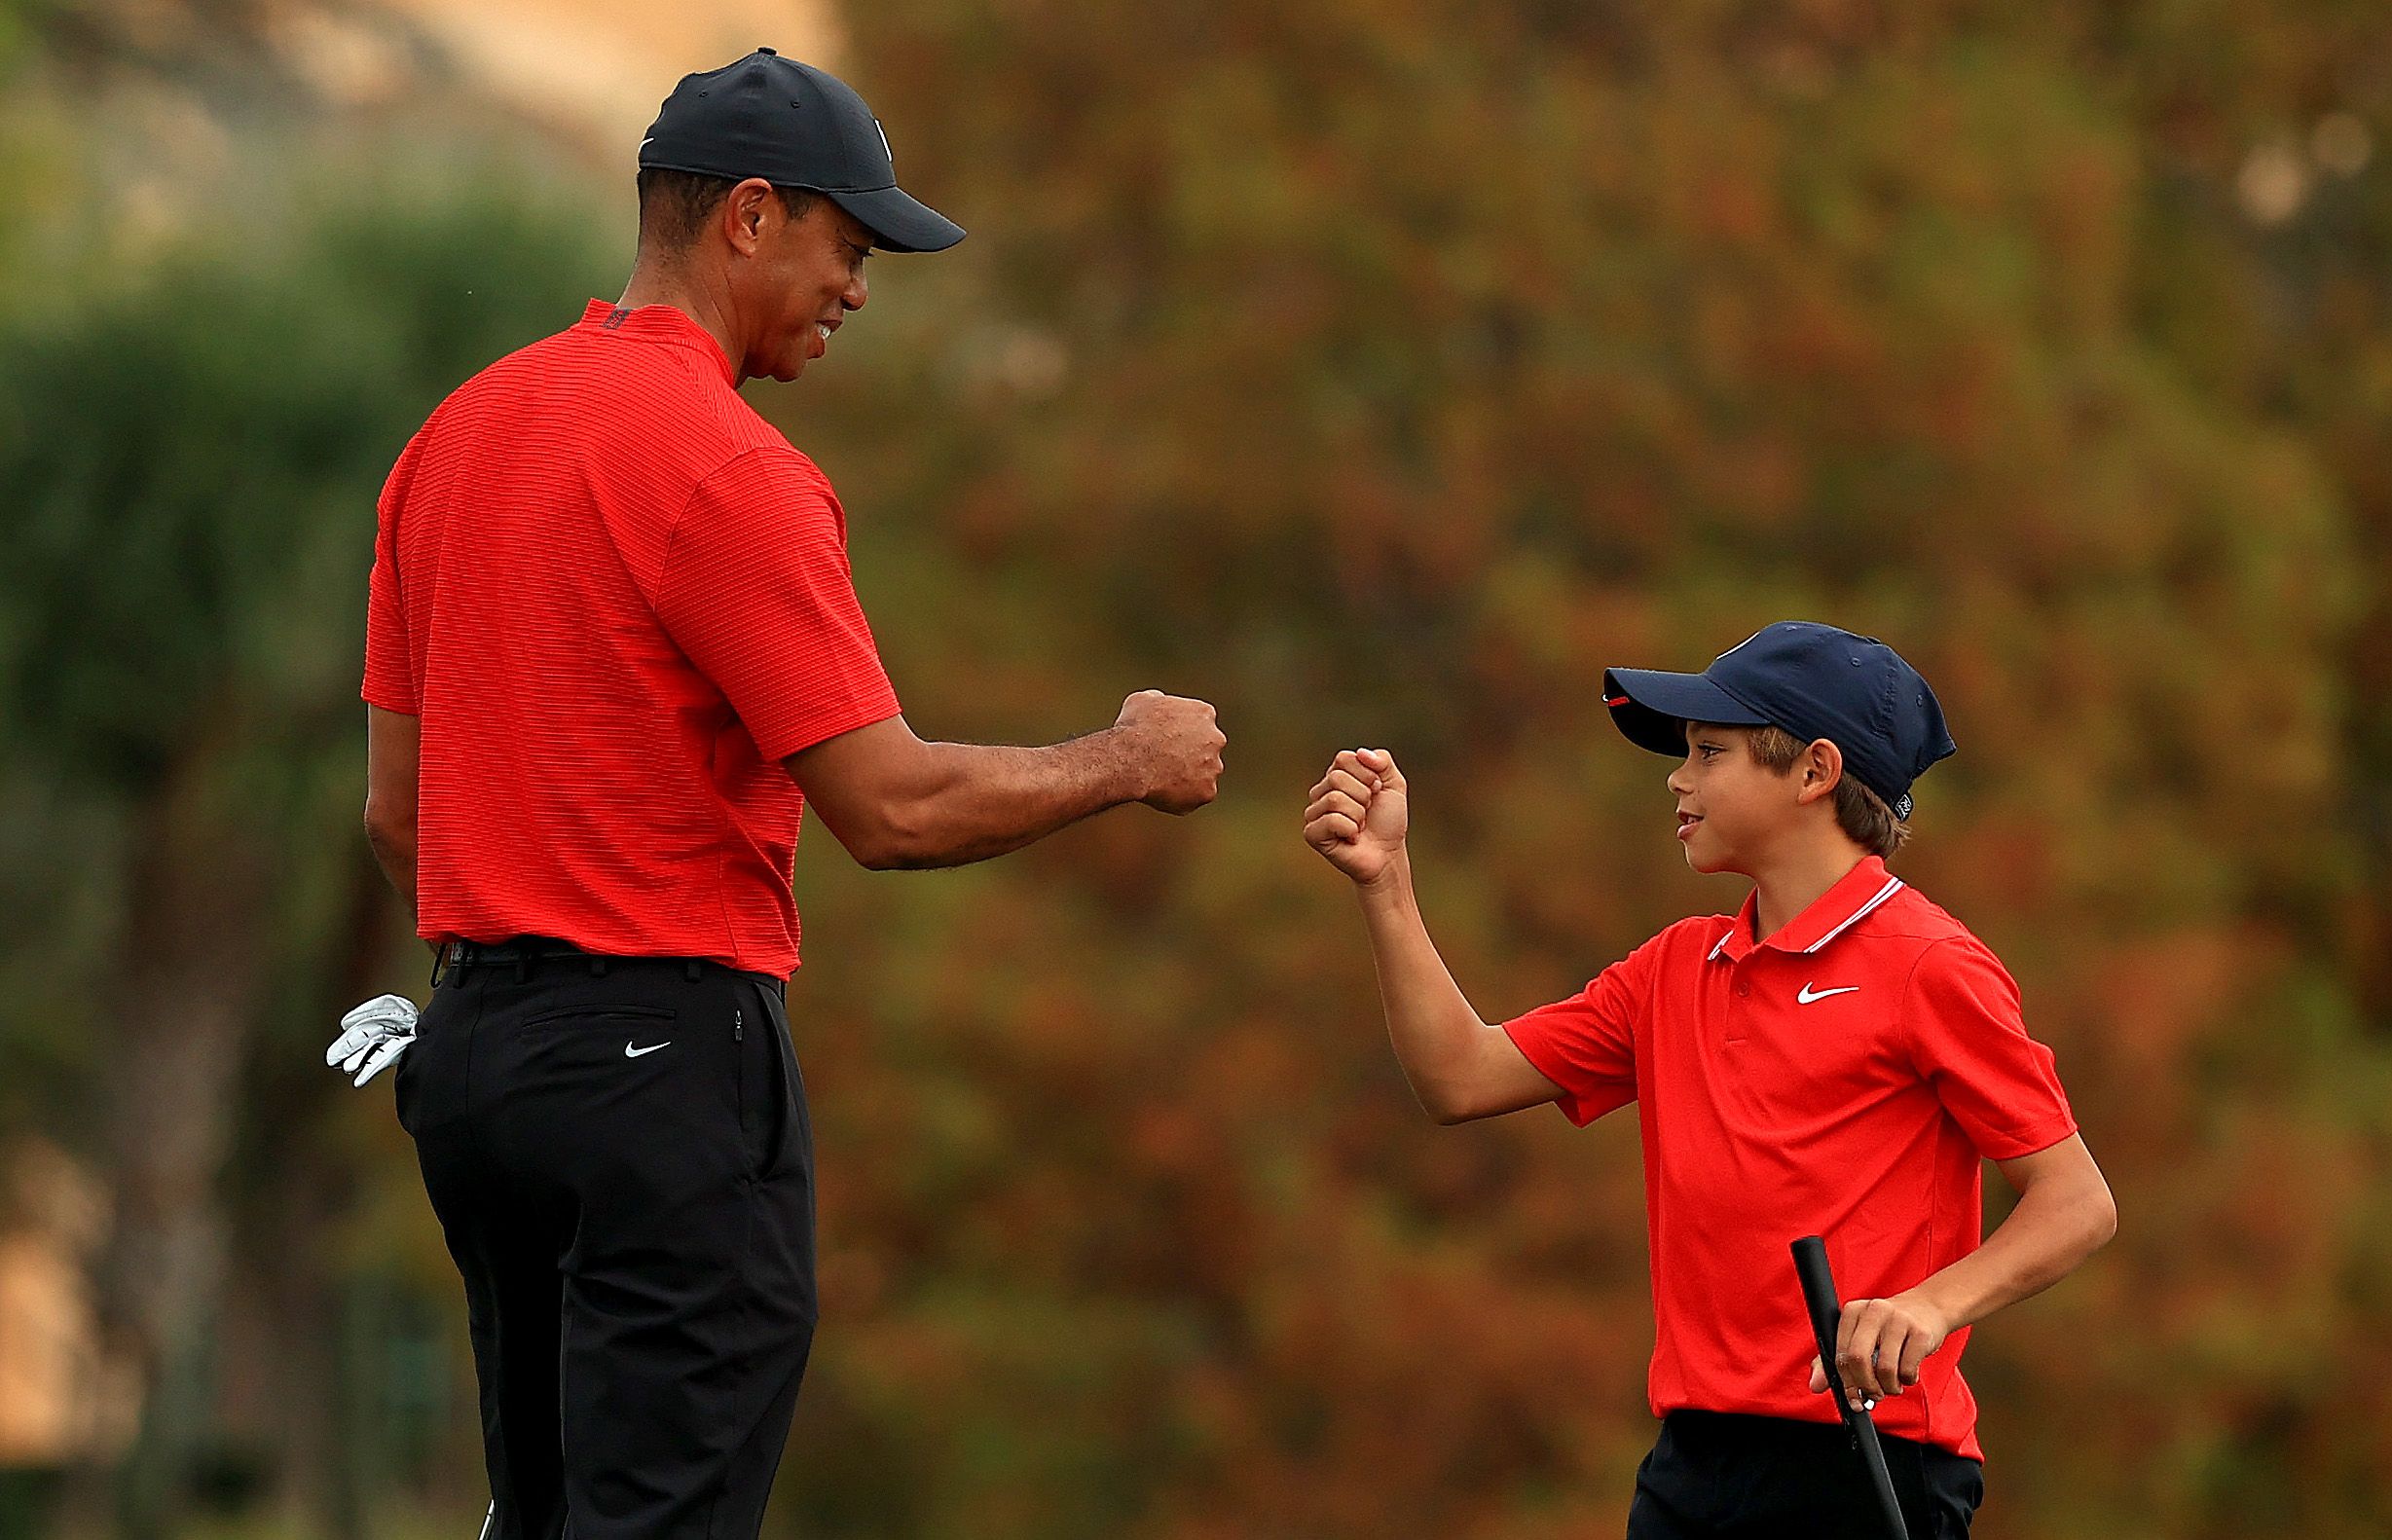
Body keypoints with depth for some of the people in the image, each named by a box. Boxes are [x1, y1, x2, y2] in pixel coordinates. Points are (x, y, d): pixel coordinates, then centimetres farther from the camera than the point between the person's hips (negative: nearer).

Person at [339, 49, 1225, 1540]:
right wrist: (1127, 761, -1)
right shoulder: (728, 466, -15)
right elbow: (894, 806, -16)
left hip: (473, 1046, 9)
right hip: (667, 1065, -9)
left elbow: (395, 808, 16)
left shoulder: (455, 436, 12)